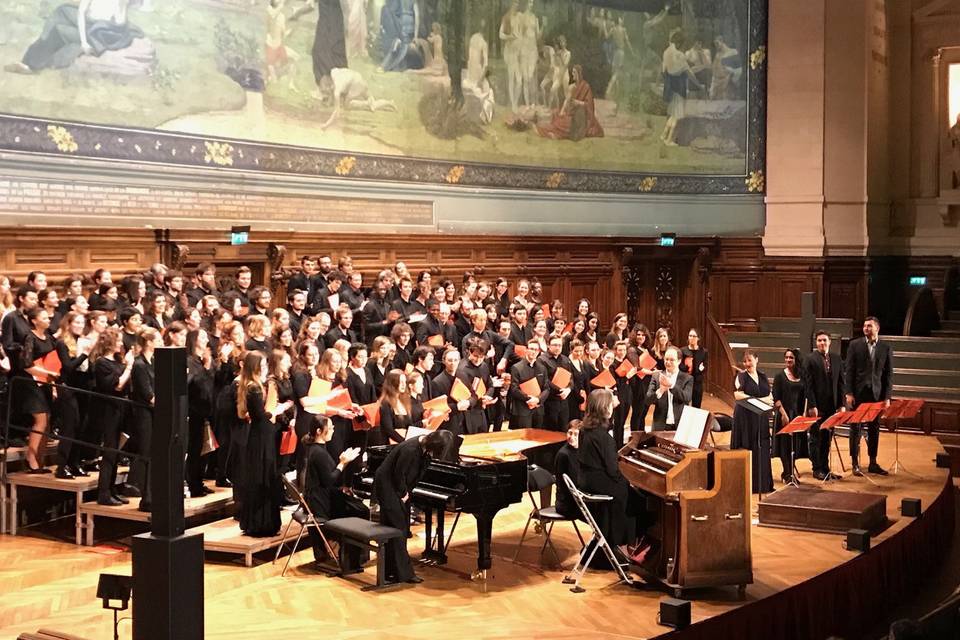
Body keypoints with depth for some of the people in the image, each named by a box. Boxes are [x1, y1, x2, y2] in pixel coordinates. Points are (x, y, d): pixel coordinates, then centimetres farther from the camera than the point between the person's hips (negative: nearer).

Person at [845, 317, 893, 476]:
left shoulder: (886, 348, 6)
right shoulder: (855, 345, 2)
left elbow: (889, 374, 6)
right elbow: (849, 370, -1)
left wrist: (887, 397, 0)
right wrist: (849, 393, -8)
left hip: (876, 394, 2)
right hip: (858, 393, -2)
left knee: (874, 429, 6)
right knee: (856, 428, 0)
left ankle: (873, 463, 15)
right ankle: (855, 464, 5)